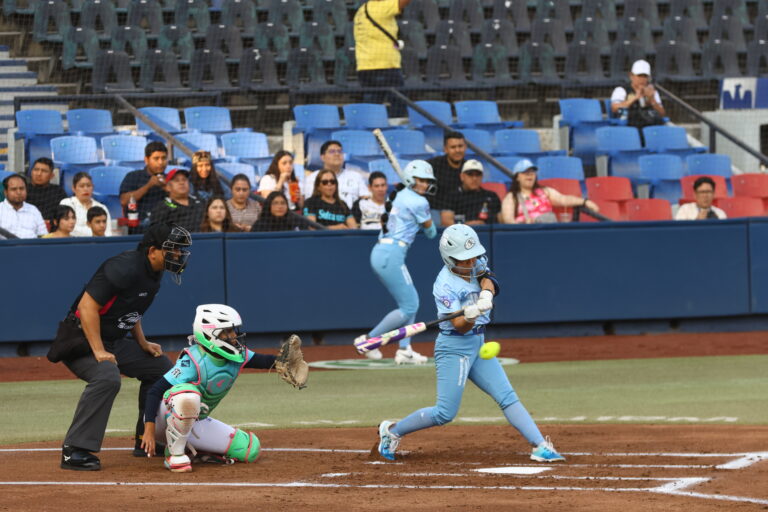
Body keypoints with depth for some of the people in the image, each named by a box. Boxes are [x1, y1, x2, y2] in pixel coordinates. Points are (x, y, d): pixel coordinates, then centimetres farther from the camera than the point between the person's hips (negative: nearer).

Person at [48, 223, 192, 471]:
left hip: (114, 342, 10)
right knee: (107, 376, -36)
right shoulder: (125, 268, -24)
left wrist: (143, 344, 10)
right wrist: (98, 352, -28)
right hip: (82, 340, -10)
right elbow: (87, 305, -27)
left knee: (162, 367, 14)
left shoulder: (153, 274, 7)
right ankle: (74, 451, -34)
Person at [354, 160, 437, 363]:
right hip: (391, 255, -10)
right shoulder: (418, 202, -8)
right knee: (408, 308, -4)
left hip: (379, 252, 10)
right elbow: (431, 232, 3)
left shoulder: (398, 196, 17)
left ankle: (404, 350, 10)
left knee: (411, 302, 15)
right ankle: (369, 339, 0)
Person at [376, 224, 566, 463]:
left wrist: (486, 293, -37)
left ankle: (540, 446, -3)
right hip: (454, 347, -7)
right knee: (444, 414, -6)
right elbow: (460, 327, -22)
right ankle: (392, 430, 11)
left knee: (508, 397, 1)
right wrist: (470, 316, -44)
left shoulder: (477, 264, 2)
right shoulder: (445, 286, -19)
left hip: (478, 344, 7)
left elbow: (489, 281, -15)